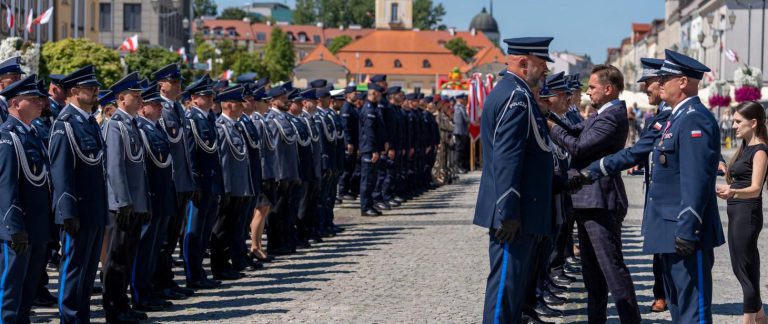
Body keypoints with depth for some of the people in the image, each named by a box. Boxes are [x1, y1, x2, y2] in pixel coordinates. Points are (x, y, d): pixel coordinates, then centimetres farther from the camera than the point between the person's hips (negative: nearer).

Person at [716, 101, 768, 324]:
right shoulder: (745, 148, 13)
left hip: (748, 214, -10)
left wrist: (732, 192, -43)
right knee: (740, 268, 15)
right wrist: (726, 190, 37)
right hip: (736, 213, 10)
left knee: (746, 270, -5)